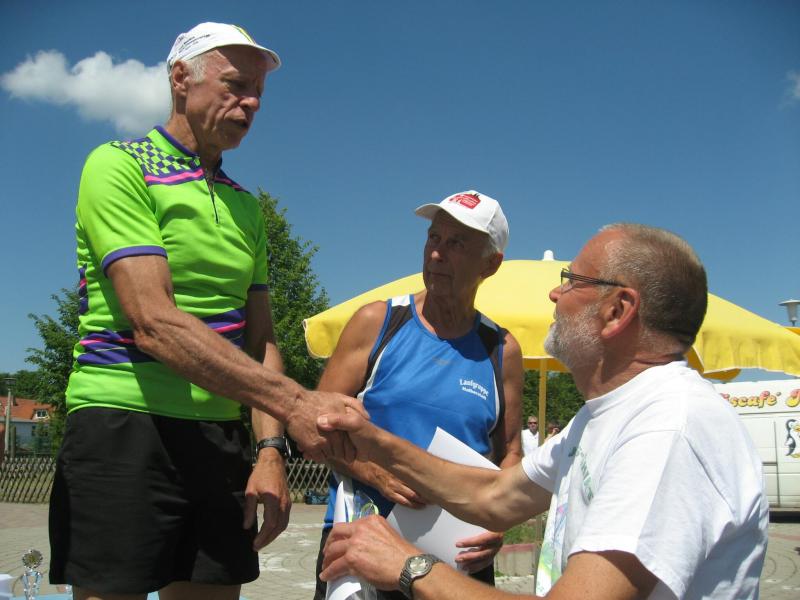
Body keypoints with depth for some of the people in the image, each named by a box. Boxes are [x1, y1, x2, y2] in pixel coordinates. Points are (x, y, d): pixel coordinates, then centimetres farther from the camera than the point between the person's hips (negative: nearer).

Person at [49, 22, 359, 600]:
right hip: (125, 428, -6)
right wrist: (292, 402, -23)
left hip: (222, 437, 6)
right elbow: (154, 324, -17)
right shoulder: (118, 165, -4)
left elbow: (260, 340, 14)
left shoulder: (246, 205, 17)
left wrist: (271, 449, -1)